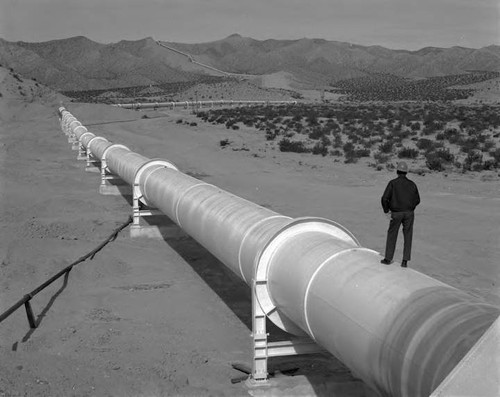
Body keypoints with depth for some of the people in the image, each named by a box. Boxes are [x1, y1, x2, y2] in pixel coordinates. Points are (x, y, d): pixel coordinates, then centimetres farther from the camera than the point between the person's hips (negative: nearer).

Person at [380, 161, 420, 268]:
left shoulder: (393, 183, -8)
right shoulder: (412, 184, 3)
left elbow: (384, 198, -15)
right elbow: (417, 200, 10)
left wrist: (386, 211, -3)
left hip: (396, 214, -2)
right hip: (409, 213, 2)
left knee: (392, 235, 12)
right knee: (408, 237, 7)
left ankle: (388, 259, 18)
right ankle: (405, 261, 3)